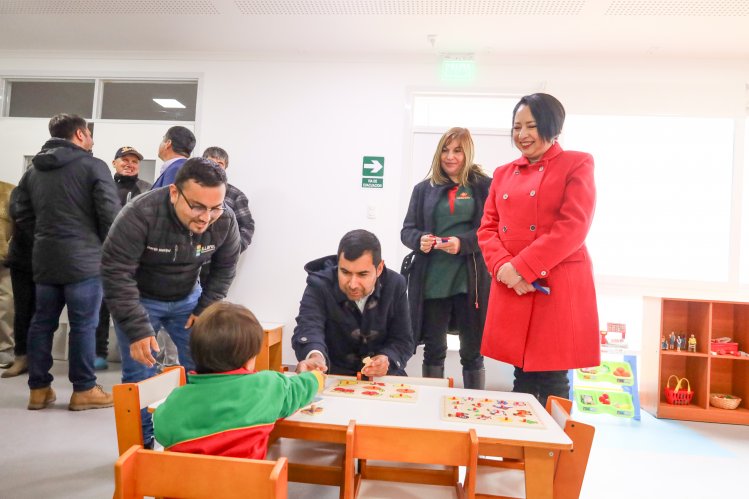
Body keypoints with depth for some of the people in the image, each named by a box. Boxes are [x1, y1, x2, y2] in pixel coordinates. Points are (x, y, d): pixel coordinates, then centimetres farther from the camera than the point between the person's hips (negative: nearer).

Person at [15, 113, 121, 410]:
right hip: (84, 259, -6)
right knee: (84, 325, 1)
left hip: (44, 258, 6)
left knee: (42, 322, 13)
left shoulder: (33, 169, 12)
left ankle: (39, 389, 21)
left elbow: (24, 216, 15)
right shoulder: (93, 166, -8)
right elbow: (110, 215, -12)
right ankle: (84, 390, 9)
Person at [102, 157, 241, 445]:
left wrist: (204, 310, -9)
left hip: (187, 298, 3)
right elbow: (116, 274, -28)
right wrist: (137, 330, -30)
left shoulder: (225, 221, -21)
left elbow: (224, 269, -4)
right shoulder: (139, 215, -33)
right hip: (139, 299, -3)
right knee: (139, 376, -4)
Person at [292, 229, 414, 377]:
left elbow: (403, 340, -5)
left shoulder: (395, 285, -7)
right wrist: (315, 357, -52)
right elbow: (308, 327, -30)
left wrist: (387, 360, -26)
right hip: (333, 377, -1)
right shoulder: (319, 286, -14)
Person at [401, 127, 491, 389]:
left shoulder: (484, 186, 2)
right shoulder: (424, 189, 11)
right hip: (431, 282, 3)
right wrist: (419, 240, -11)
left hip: (471, 281, -2)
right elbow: (407, 230, 11)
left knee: (472, 352, 9)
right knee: (433, 349, 13)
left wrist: (463, 242, -19)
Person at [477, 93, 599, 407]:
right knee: (522, 379, 11)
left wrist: (521, 267, -16)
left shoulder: (577, 164, 2)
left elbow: (574, 227, -10)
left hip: (557, 288, -4)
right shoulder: (503, 173, 17)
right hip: (510, 289, 5)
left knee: (551, 382, 0)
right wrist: (503, 267, -9)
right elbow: (487, 228, 11)